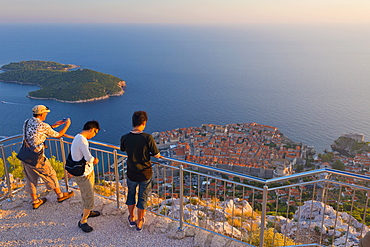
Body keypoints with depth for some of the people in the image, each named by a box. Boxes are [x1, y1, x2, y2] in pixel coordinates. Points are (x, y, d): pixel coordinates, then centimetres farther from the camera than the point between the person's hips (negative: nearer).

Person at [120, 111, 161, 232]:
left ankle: (131, 219, 43)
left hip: (132, 174, 2)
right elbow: (156, 155, -15)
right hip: (145, 174, -2)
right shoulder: (147, 138, -24)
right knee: (143, 198, 17)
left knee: (131, 195, 26)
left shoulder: (125, 138, -15)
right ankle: (139, 223, 33)